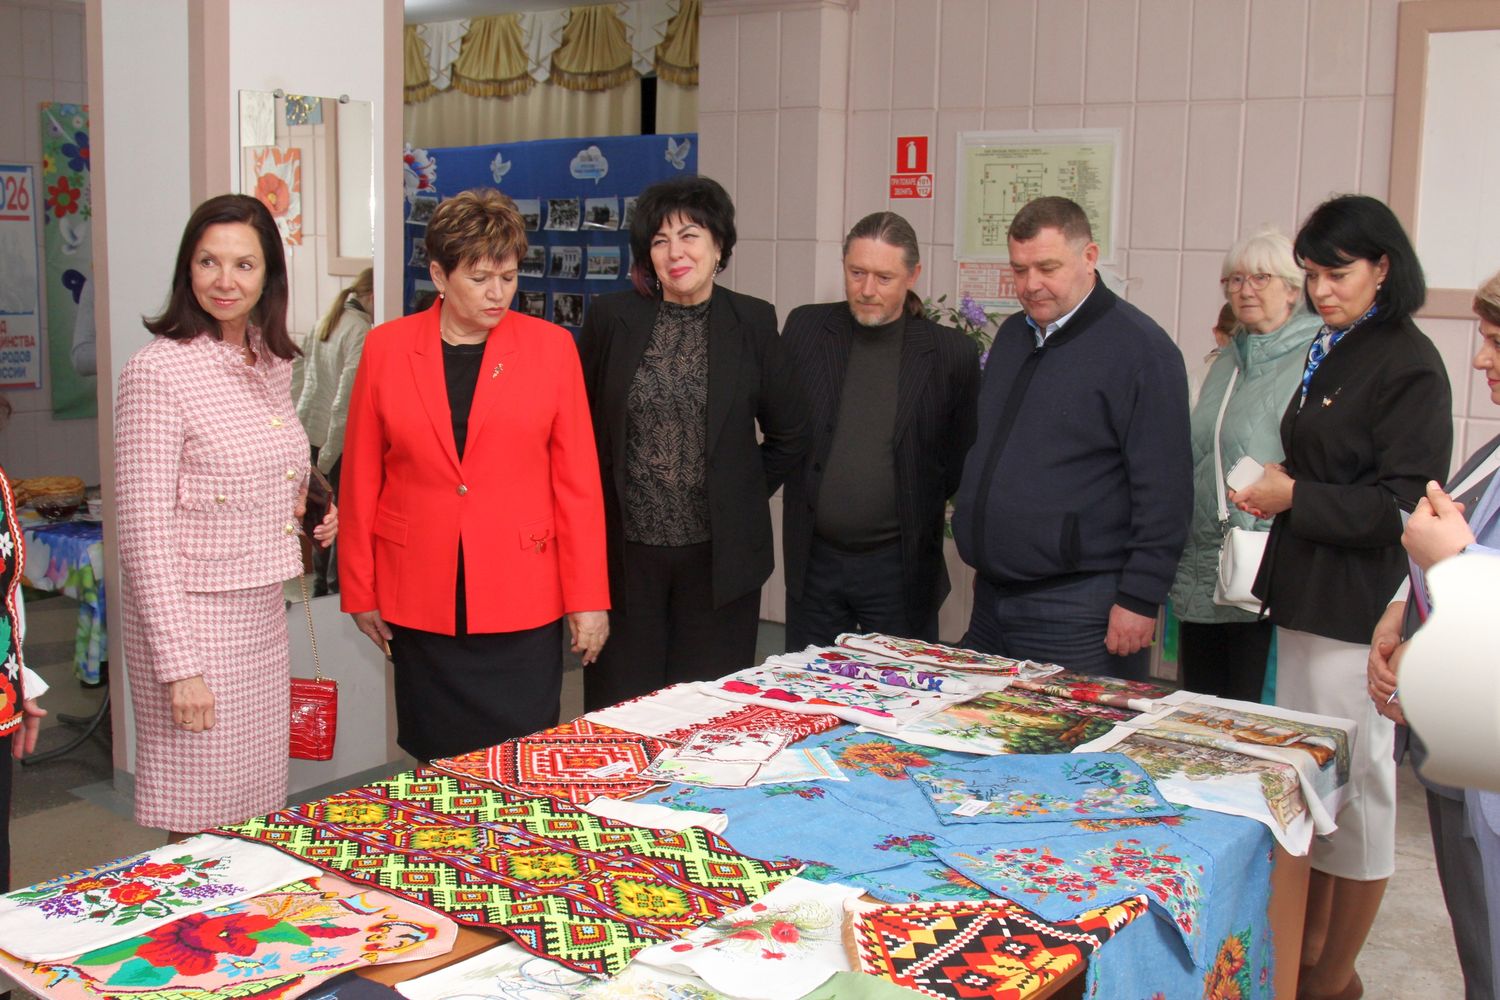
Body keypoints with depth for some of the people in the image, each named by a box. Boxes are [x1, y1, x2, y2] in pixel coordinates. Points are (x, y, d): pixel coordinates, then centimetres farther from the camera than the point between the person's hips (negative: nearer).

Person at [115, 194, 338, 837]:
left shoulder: (272, 363, 8)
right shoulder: (158, 370, -14)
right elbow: (144, 530, -16)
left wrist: (310, 518, 4)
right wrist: (179, 665, -19)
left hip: (263, 614, 7)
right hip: (191, 615, -7)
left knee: (256, 818, 15)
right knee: (203, 827, 1)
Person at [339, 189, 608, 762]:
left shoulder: (551, 347, 1)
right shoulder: (386, 348, 2)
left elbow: (578, 479, 1)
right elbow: (362, 479, 7)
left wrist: (587, 597, -2)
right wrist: (360, 590, 7)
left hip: (522, 601, -1)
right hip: (421, 602, 1)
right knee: (437, 760, 8)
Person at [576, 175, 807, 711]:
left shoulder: (753, 321, 2)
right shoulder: (610, 317, 1)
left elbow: (788, 434, 9)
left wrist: (739, 500, 7)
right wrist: (594, 505, 5)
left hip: (717, 555, 0)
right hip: (625, 551, 0)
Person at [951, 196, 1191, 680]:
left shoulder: (1139, 347, -10)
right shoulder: (1011, 336, 13)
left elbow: (1163, 489, -14)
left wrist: (1140, 599, -16)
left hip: (1078, 608, -7)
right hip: (991, 599, 7)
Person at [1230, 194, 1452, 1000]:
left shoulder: (1406, 362, -12)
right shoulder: (1328, 352, 15)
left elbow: (1402, 507, -16)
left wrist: (1295, 497, -14)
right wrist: (1276, 488, 8)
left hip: (1358, 608, -9)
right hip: (1306, 596, 9)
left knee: (1354, 786, 2)